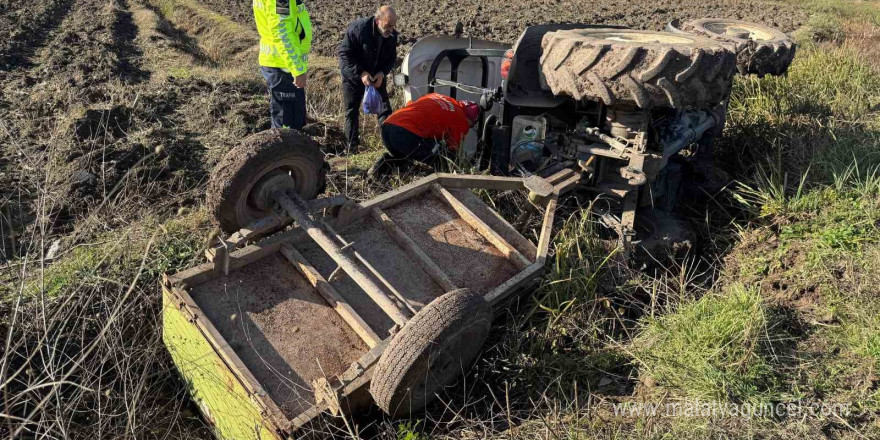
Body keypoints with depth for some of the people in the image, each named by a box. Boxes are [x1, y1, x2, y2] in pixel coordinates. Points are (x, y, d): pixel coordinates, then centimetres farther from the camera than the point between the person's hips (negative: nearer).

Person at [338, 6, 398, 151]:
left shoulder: (392, 35, -14)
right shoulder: (358, 28, -27)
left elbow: (391, 58, -1)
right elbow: (344, 53, -22)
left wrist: (382, 73, -20)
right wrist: (360, 73, -29)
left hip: (377, 76, 3)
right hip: (353, 76, -3)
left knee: (385, 108, -1)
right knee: (352, 111, 1)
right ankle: (352, 146, 9)